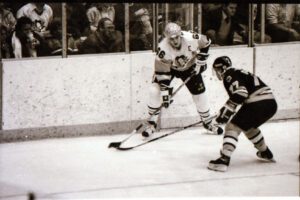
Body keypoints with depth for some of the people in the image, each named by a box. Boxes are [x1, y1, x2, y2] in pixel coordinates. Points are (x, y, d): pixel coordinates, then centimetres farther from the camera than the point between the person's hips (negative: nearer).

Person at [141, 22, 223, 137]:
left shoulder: (191, 38, -33)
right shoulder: (163, 49, -36)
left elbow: (205, 42, -10)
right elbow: (162, 73, -30)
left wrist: (200, 62, -9)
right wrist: (165, 93, -32)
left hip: (189, 67, 1)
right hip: (168, 67, -1)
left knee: (199, 93, 0)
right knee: (155, 90, -18)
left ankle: (208, 123, 23)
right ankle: (151, 123, -3)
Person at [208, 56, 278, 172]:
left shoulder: (229, 75, -2)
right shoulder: (239, 73, 27)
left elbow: (240, 93, -17)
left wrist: (227, 110, -15)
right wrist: (227, 111, 30)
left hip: (257, 105, -9)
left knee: (232, 127, -6)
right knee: (249, 126, 33)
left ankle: (224, 160, -20)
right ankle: (266, 153, 42)